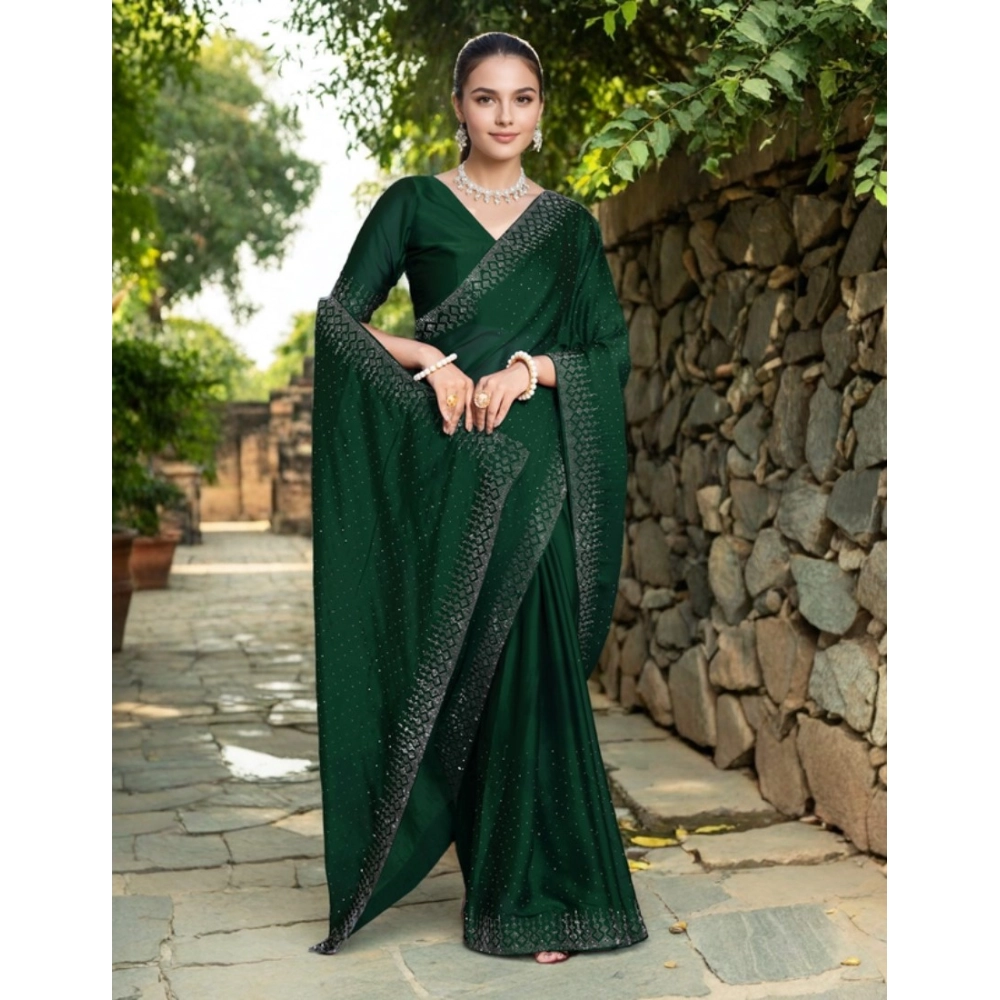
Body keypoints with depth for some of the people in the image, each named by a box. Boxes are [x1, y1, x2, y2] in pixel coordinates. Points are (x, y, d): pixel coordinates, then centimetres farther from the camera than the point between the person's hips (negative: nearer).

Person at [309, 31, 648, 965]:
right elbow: (339, 316, 1)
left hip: (537, 469, 1)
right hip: (444, 467, -1)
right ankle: (517, 887, 19)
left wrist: (529, 368, -11)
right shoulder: (413, 204, 6)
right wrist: (429, 359, -13)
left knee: (530, 665, -2)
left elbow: (612, 348, 7)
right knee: (453, 666, 2)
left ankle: (529, 888, 11)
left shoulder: (569, 222, 12)